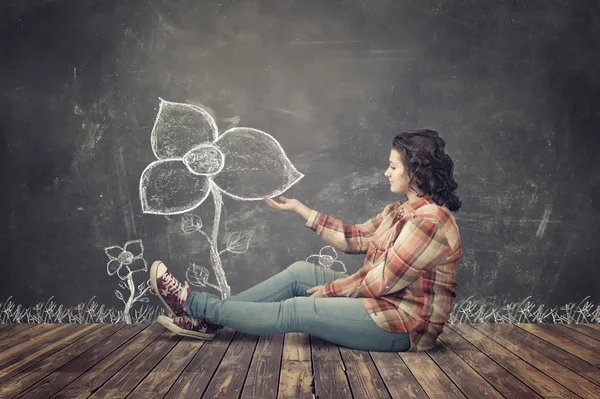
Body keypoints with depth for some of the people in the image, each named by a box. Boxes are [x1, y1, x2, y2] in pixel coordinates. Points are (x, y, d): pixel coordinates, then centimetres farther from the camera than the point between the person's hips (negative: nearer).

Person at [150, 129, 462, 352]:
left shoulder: (428, 220, -22)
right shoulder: (401, 210, 10)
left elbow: (383, 281, -22)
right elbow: (354, 238, 9)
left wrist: (330, 289, -10)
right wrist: (301, 209, 8)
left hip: (403, 324, -9)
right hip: (382, 302, 9)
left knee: (294, 311, -13)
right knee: (299, 272, 0)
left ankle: (192, 303, -2)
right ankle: (207, 321, 3)